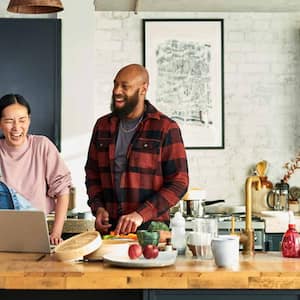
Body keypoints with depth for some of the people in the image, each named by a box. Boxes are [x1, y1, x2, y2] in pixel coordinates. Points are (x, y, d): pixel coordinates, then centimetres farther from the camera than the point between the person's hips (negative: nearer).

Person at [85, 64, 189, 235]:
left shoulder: (166, 128, -5)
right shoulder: (103, 125, 10)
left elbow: (179, 183, -8)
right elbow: (92, 173, 18)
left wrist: (141, 214, -17)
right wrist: (98, 207, 0)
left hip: (150, 229, -4)